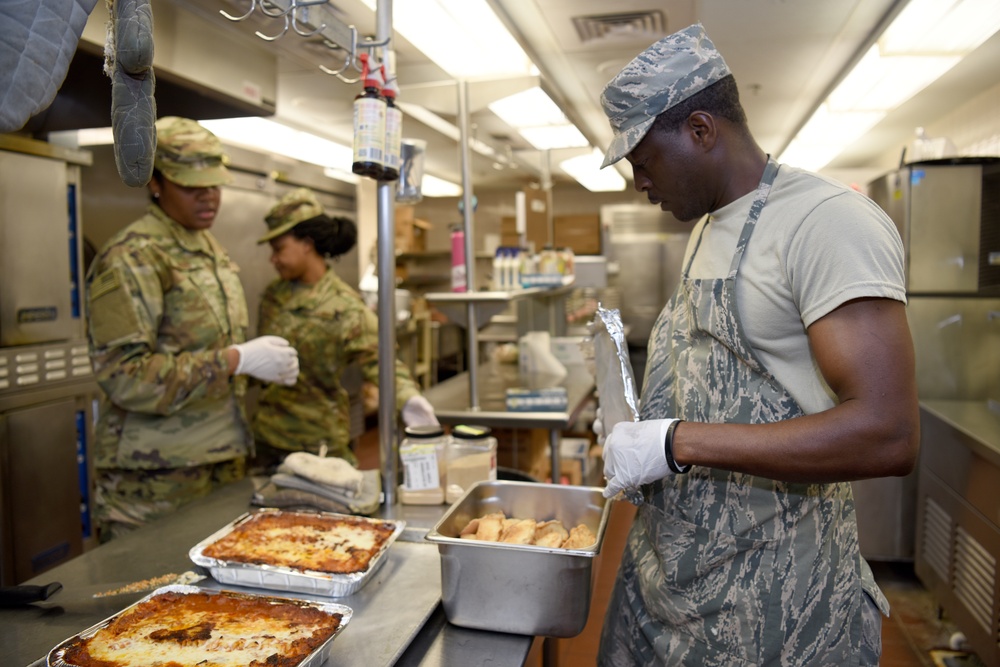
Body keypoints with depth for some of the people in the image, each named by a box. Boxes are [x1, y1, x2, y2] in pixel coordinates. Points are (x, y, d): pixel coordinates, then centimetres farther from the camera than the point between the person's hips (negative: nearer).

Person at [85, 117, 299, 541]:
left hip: (223, 464, 8)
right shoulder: (130, 258, -13)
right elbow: (124, 375, -21)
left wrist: (265, 363, 7)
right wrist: (237, 360, -23)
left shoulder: (210, 248, 13)